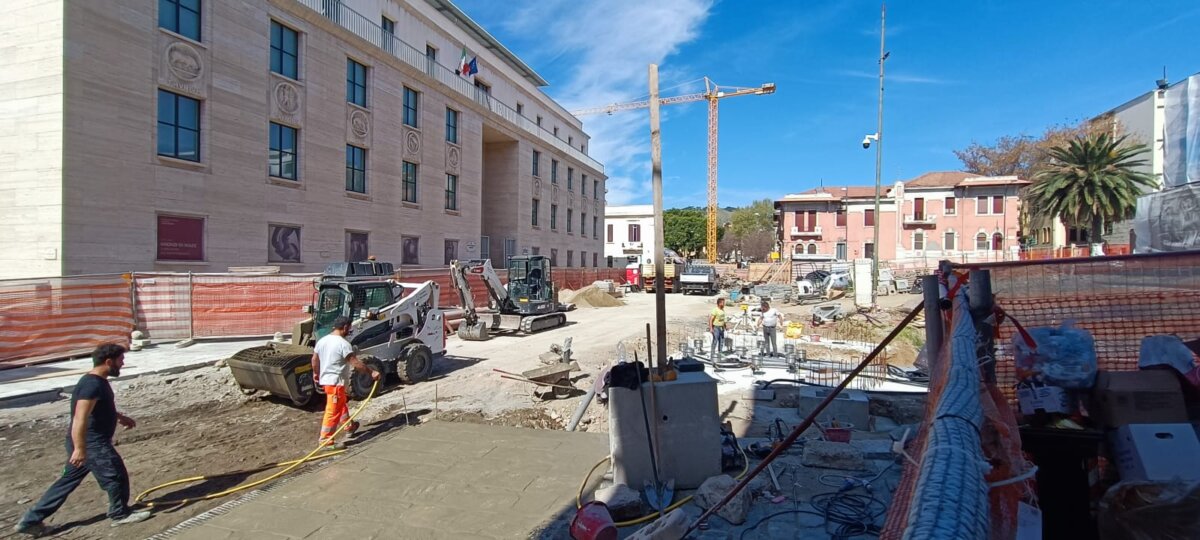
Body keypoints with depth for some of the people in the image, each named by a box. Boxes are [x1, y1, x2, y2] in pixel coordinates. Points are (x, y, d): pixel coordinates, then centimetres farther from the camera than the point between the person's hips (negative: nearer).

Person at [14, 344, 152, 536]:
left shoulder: (97, 381, 8)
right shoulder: (93, 385, -25)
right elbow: (80, 418, -30)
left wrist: (120, 417, 27)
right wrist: (80, 448, -31)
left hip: (92, 442, 10)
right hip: (92, 443, -10)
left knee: (68, 481, 19)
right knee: (116, 476, 3)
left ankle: (31, 520, 26)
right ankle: (121, 514, 19)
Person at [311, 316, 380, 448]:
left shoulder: (322, 340, 6)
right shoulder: (343, 344, -20)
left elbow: (314, 359, 16)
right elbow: (356, 363, -21)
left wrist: (315, 373, 32)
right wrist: (372, 372, -15)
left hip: (325, 379, 10)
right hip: (336, 382, -10)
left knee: (342, 405, 25)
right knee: (333, 411, -2)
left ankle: (349, 427, 39)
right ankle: (325, 439, 3)